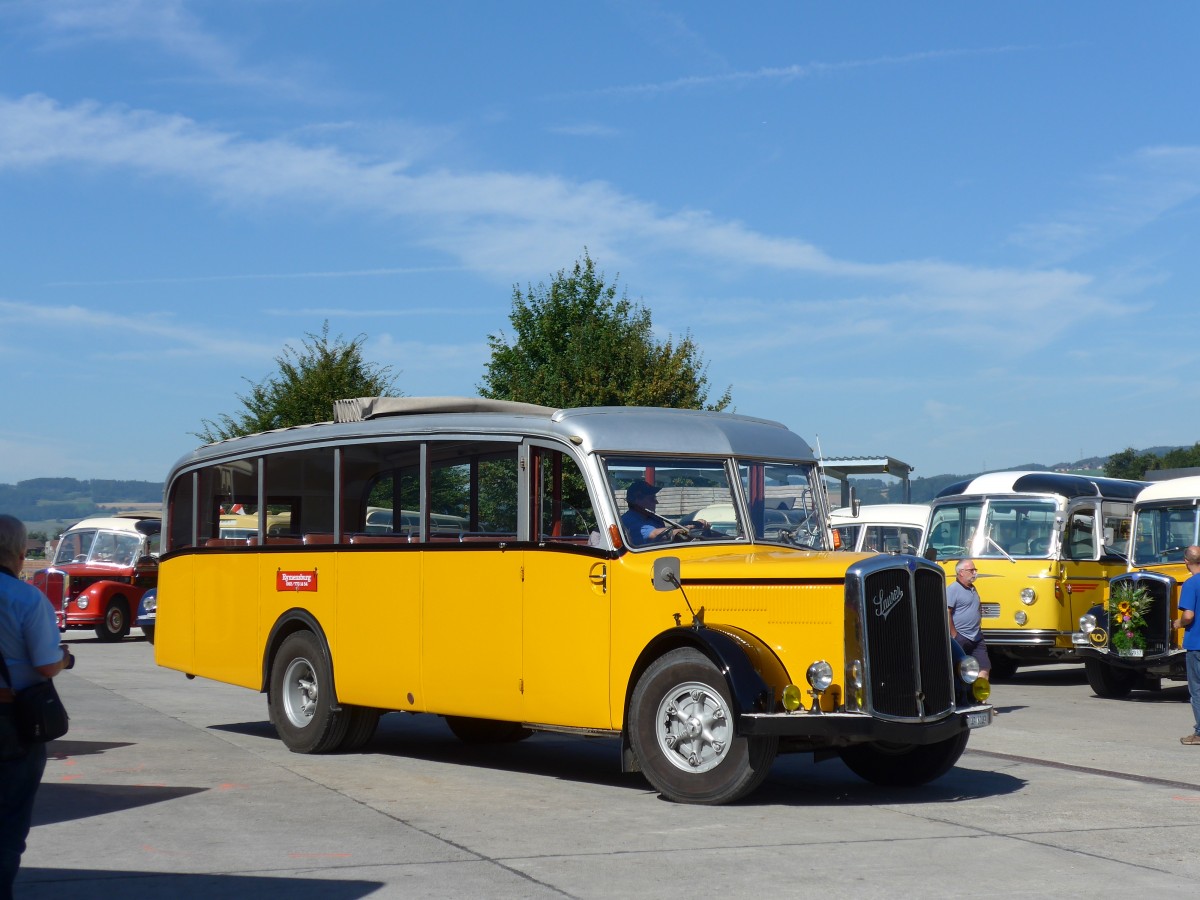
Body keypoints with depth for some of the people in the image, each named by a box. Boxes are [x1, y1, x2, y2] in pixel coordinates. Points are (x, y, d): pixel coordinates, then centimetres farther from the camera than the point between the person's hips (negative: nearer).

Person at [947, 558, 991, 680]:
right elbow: (946, 613, -17)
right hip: (960, 638, -8)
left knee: (985, 668, 1)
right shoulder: (952, 589, -12)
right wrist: (954, 636, -16)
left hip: (976, 638, 8)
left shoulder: (972, 589, 16)